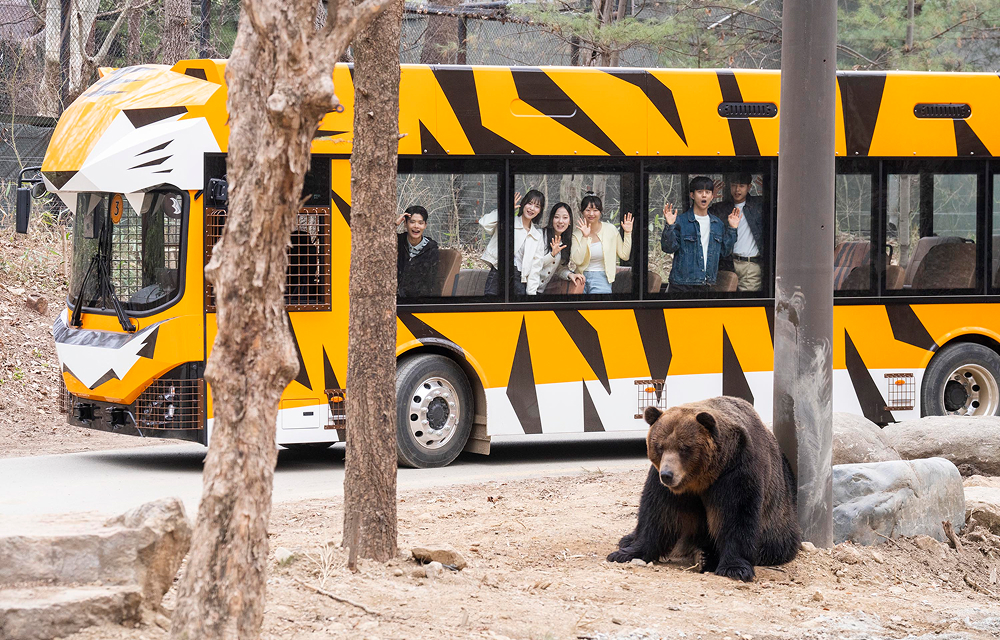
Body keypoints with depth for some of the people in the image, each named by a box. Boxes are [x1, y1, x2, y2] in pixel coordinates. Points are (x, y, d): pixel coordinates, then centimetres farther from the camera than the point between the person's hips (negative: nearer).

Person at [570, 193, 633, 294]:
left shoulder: (610, 229, 3)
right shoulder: (577, 234, 3)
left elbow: (624, 255, 6)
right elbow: (577, 260, -11)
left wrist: (627, 233, -2)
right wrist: (584, 237, -17)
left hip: (601, 278, -1)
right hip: (582, 277, 1)